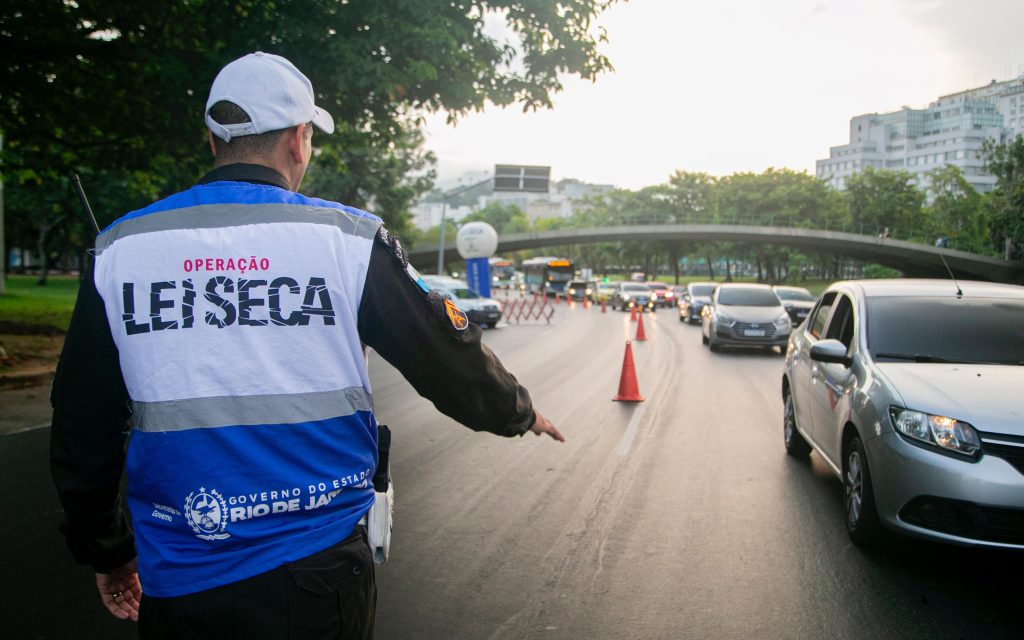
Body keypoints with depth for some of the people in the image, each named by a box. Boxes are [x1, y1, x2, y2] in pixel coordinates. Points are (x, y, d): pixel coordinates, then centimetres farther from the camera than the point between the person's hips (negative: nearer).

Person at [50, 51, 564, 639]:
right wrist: (520, 413, 19)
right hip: (317, 572, -2)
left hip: (176, 585, 3)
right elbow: (449, 358, -2)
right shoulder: (348, 238, -9)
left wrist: (107, 551, 20)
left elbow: (81, 430, 6)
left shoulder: (118, 249, -1)